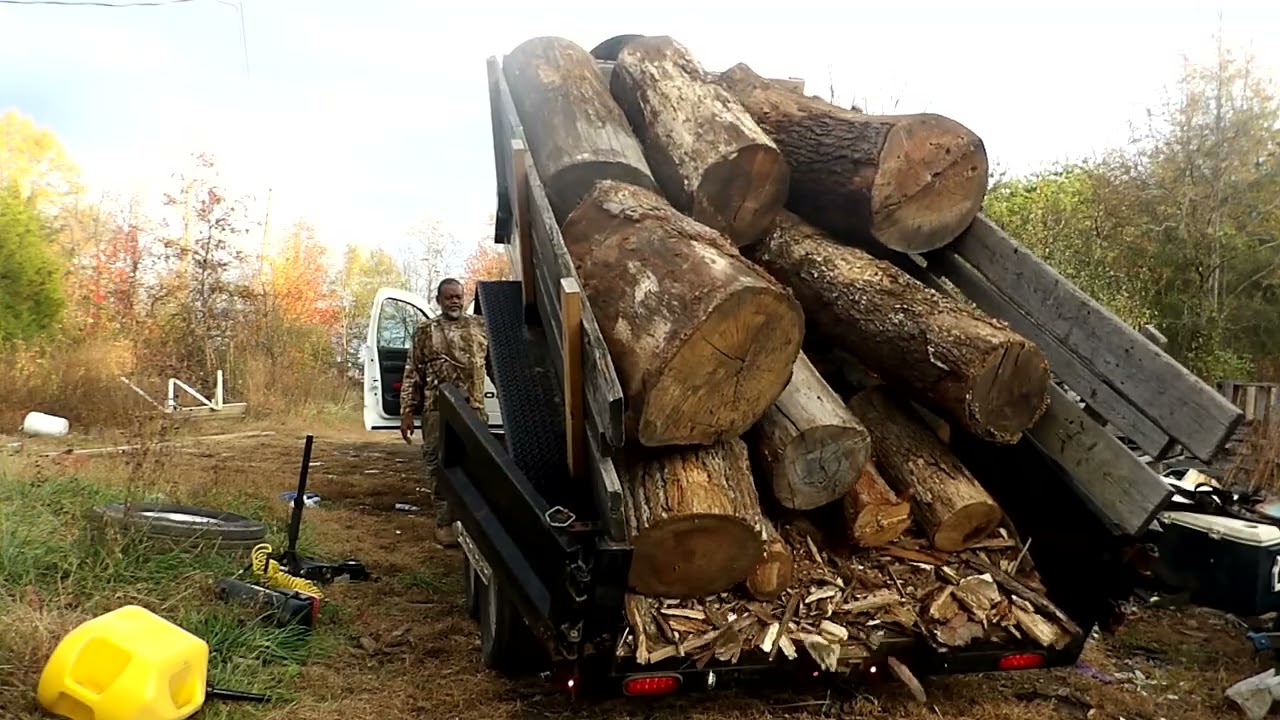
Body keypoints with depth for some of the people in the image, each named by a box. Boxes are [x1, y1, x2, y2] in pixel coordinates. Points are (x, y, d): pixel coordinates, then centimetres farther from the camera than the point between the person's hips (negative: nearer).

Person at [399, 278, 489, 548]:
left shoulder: (480, 326, 9)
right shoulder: (424, 331, 4)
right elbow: (412, 374, 3)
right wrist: (407, 412, -1)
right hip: (437, 411, -2)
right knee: (438, 466, 0)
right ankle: (444, 522, 8)